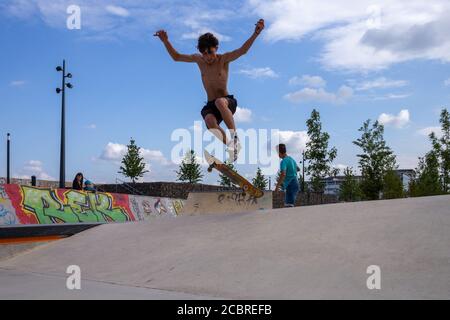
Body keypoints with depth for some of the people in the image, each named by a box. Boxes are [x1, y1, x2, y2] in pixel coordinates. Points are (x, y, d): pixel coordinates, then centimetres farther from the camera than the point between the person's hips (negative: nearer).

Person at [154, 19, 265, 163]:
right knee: (209, 121, -35)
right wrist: (165, 41, 6)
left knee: (220, 102, -41)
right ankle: (231, 148, -30)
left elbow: (243, 50, -18)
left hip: (228, 102, -3)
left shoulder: (224, 59, -3)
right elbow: (176, 57, 18)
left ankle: (235, 138, -33)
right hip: (210, 106, 3)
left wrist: (255, 33, -33)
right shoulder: (198, 59, 8)